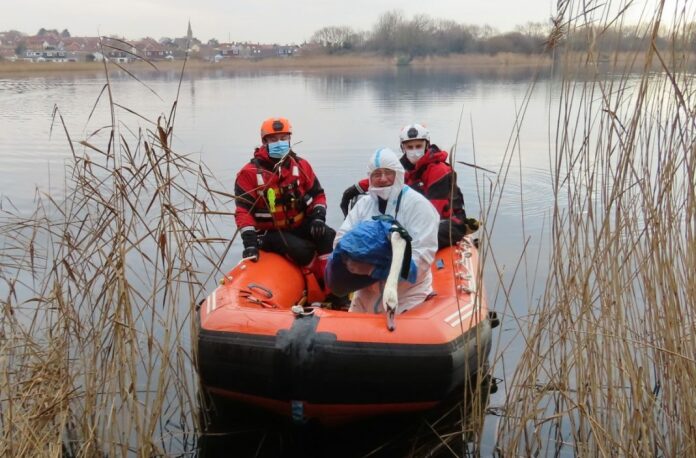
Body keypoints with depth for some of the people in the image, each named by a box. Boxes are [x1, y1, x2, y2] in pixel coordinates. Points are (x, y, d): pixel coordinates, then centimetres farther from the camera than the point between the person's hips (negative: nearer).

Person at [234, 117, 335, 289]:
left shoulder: (301, 165, 4)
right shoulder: (250, 173, -8)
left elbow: (317, 195, 10)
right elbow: (243, 210, -12)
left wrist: (318, 217, -10)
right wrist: (250, 241, -23)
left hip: (300, 225, 4)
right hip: (270, 233, -4)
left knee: (329, 237, -25)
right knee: (302, 250, -32)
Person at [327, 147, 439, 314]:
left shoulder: (418, 205, -13)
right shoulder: (364, 203, 6)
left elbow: (422, 255, -21)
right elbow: (341, 238, 4)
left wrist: (374, 269, -29)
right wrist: (350, 259, -21)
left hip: (407, 296, -5)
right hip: (367, 293, 5)